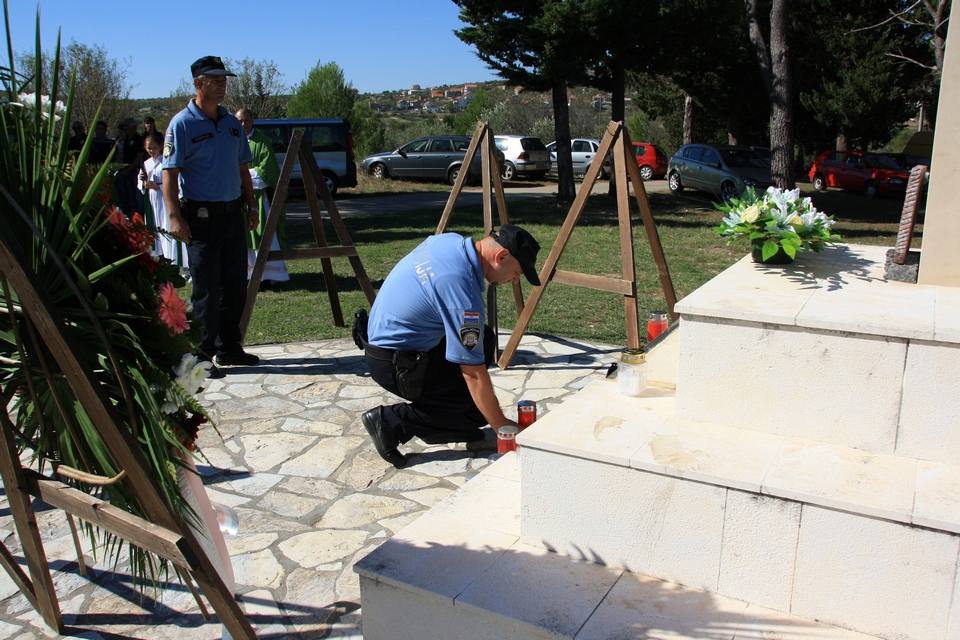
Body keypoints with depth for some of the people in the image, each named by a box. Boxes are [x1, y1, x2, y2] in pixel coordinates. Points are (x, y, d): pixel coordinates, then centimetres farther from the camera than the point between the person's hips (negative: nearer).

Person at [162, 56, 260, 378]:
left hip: (233, 213, 6)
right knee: (206, 291, -2)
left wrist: (251, 206, 13)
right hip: (202, 216, -6)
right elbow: (169, 173, -10)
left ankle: (229, 347, 23)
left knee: (235, 286, 11)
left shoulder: (232, 122, 13)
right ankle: (202, 355, 8)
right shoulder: (182, 124, -7)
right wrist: (175, 217, -19)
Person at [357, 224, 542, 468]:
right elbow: (474, 373, -23)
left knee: (484, 338, 13)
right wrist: (501, 426, -13)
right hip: (396, 364, -9)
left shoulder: (450, 240, -2)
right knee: (479, 409, -4)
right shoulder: (462, 291, -28)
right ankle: (392, 420, -6)